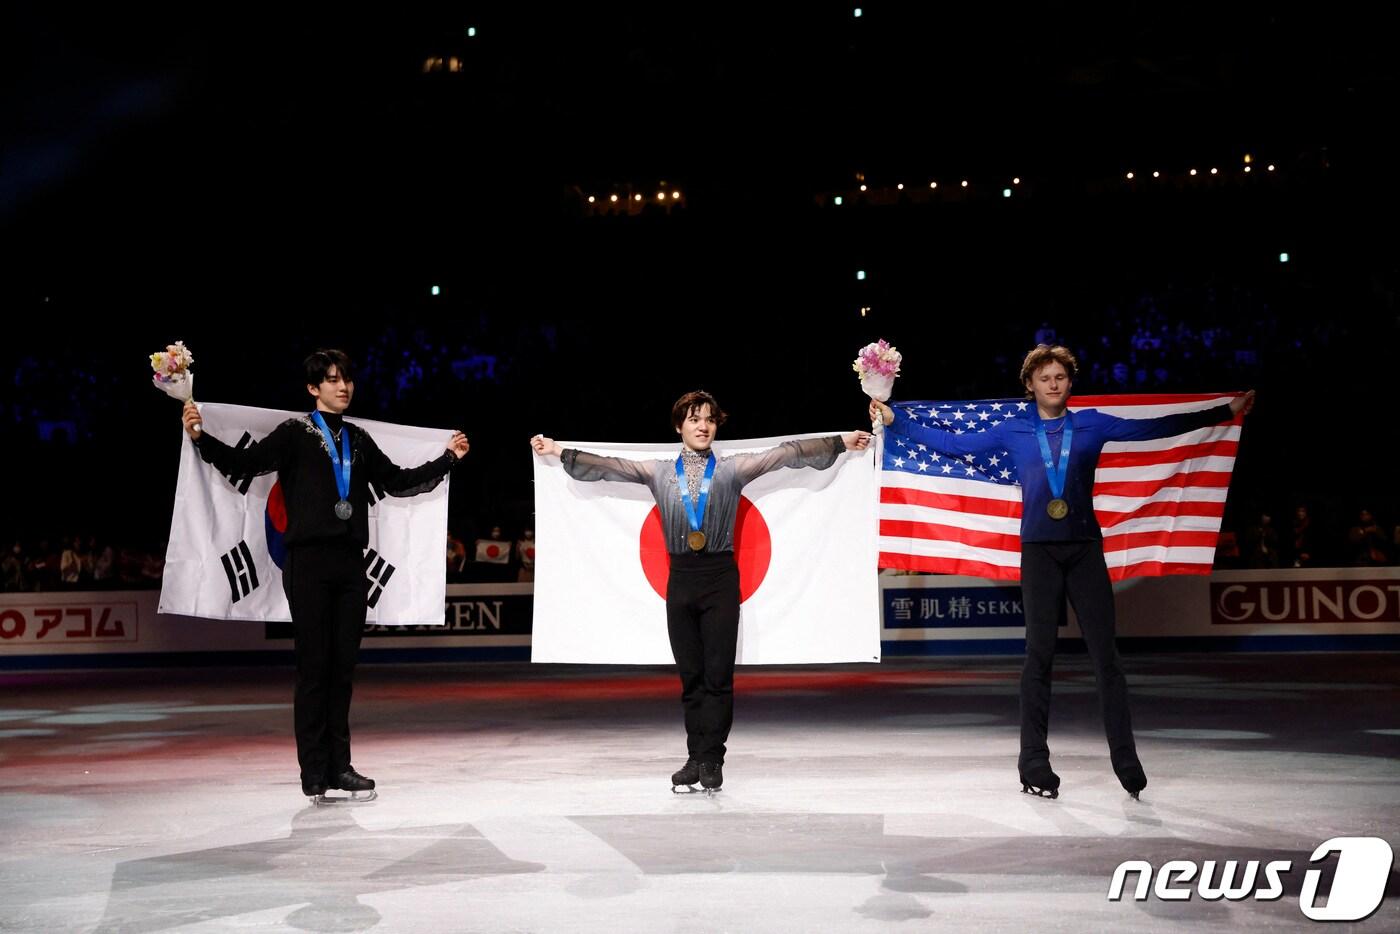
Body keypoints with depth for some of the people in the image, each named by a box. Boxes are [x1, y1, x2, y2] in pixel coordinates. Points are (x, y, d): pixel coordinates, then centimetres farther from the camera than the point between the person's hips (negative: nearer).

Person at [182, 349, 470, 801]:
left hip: (350, 561, 4)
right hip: (309, 561, -4)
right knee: (313, 666, -3)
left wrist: (447, 458, 22)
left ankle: (340, 766, 12)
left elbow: (397, 482, 24)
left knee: (343, 666, 6)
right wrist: (201, 438, -22)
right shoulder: (294, 433, 3)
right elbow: (244, 463, -8)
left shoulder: (359, 440, 17)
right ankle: (314, 772, 3)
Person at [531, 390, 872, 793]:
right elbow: (605, 465, 9)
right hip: (681, 577, 2)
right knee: (690, 676, 6)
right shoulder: (659, 472, 9)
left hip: (720, 577, -2)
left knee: (718, 674, -3)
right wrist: (559, 451, 6)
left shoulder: (733, 468, 4)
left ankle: (710, 760, 3)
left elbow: (787, 453, 1)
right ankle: (697, 758, 12)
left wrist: (841, 441, -2)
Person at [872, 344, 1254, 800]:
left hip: (1086, 550, 0)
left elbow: (1156, 427, 7)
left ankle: (1126, 761, 5)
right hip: (1039, 552, 0)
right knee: (1039, 655, 2)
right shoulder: (1012, 432, 7)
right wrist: (896, 421, 8)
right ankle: (1034, 763, 9)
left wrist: (1227, 411, 5)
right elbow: (955, 444, 10)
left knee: (1105, 654, -2)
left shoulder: (1093, 425, 7)